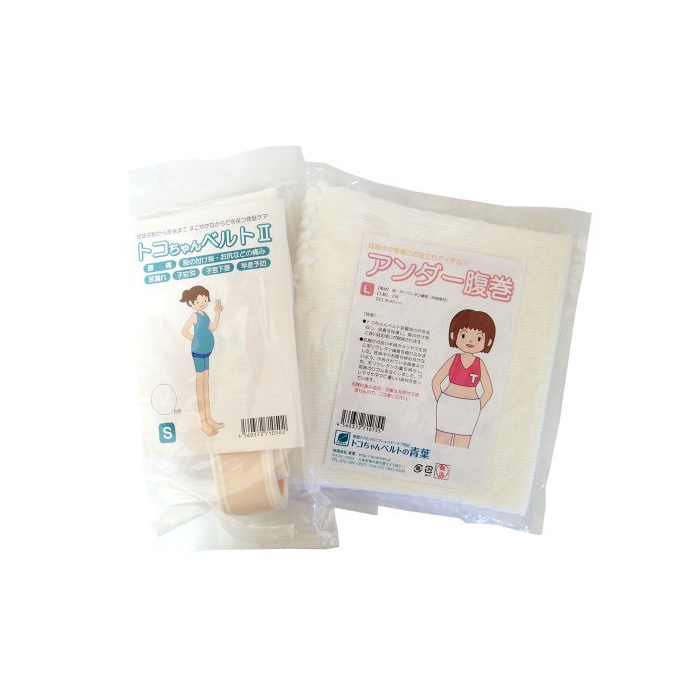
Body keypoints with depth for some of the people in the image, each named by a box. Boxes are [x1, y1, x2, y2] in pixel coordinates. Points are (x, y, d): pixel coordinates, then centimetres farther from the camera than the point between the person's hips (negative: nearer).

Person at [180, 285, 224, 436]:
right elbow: (184, 331, -19)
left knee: (206, 385, 13)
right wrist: (196, 340, -10)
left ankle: (209, 419, 22)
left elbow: (213, 328, 8)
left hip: (205, 353, 9)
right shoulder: (195, 316, -15)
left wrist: (217, 313, 5)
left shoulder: (205, 315, 8)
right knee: (200, 386, -2)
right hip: (198, 353, -9)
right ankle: (203, 422, 6)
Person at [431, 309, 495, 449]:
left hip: (469, 408, 0)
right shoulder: (454, 360, -2)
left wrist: (476, 408, -1)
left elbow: (488, 390, 4)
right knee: (442, 438, 8)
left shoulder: (480, 364, -2)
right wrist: (441, 402, 0)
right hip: (447, 404, 0)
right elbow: (436, 381, 4)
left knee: (461, 444, 5)